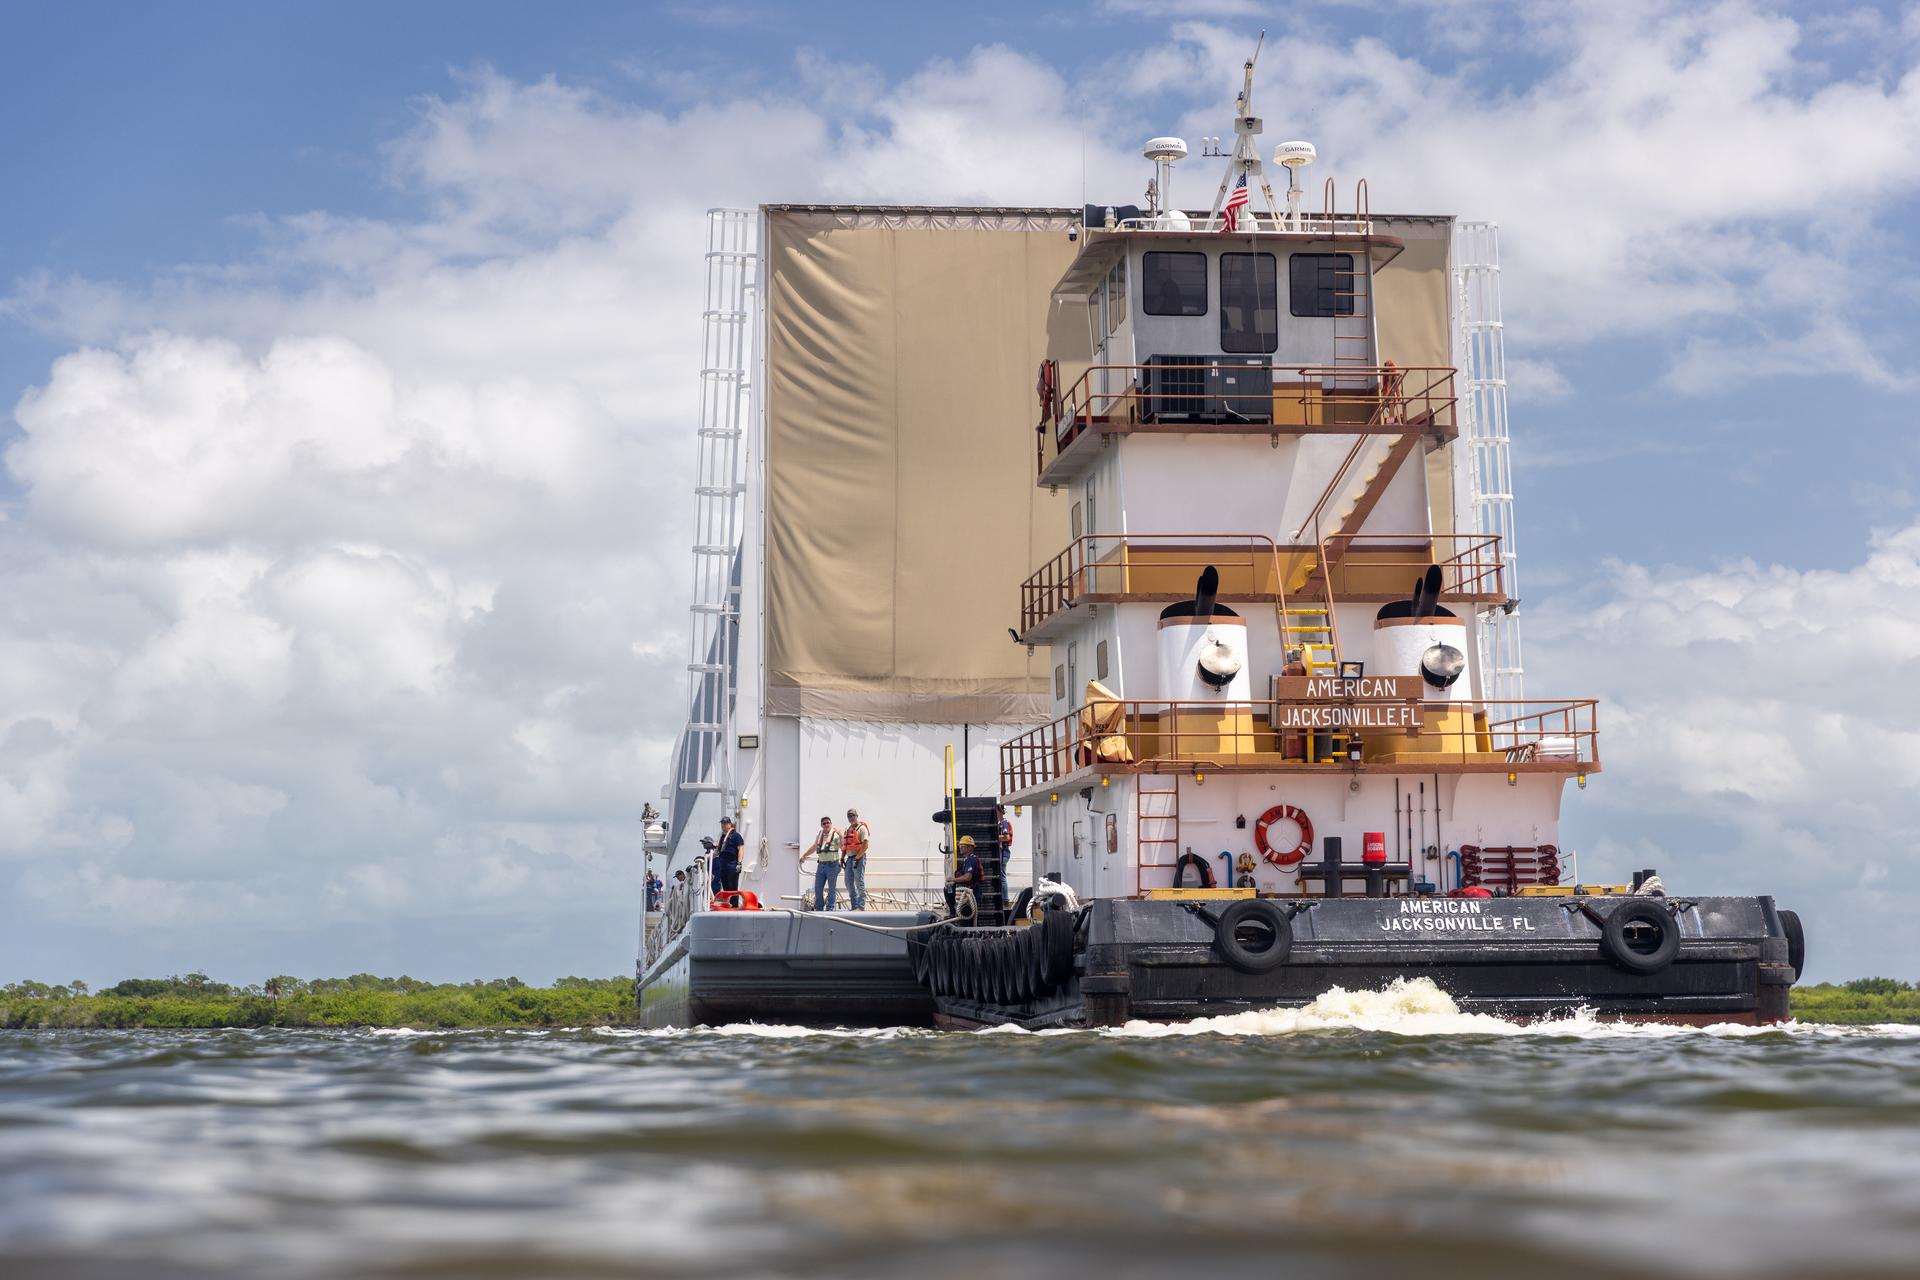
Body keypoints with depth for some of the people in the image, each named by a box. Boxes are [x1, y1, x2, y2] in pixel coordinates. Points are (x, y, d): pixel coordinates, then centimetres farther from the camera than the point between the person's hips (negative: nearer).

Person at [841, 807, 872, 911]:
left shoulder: (862, 828, -7)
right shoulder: (847, 830, 17)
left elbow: (865, 845, -15)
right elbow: (844, 846, 23)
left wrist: (857, 858, -18)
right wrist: (842, 858, 12)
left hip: (859, 858, -8)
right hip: (849, 858, 8)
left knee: (859, 883, -9)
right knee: (849, 882, 8)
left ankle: (861, 906, -8)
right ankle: (854, 906, 14)